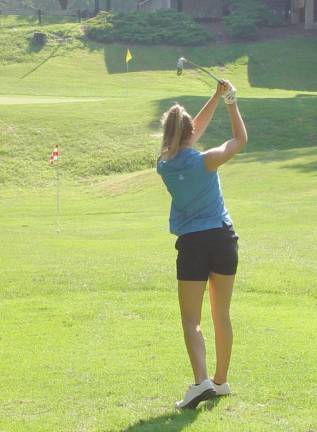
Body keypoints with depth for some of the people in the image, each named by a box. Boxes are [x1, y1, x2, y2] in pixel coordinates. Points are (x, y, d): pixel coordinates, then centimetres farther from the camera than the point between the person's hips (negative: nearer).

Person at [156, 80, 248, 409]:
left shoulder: (165, 165, -2)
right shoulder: (205, 161, -11)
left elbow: (194, 131, 12)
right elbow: (240, 140, 4)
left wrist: (216, 97, 15)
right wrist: (231, 102, 11)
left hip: (192, 244, 0)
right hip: (223, 238, 0)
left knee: (191, 321, 1)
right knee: (222, 316, 13)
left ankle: (201, 380, -19)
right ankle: (221, 381, 23)